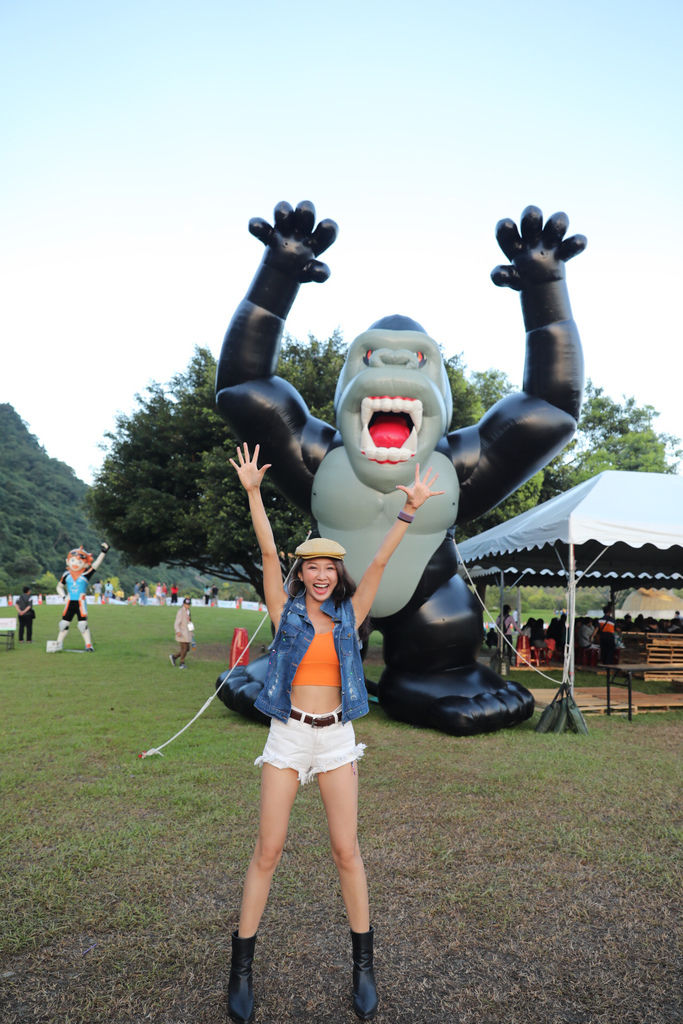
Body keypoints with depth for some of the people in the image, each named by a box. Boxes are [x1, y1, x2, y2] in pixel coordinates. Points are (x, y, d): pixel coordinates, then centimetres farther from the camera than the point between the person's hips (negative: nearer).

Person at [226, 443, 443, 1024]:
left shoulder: (349, 615, 3)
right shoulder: (286, 610, 0)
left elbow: (379, 562, -4)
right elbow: (269, 553, -8)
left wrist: (411, 510, -10)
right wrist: (254, 492, -15)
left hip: (336, 737, 1)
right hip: (287, 735, -1)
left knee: (346, 850, 7)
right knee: (268, 850, 5)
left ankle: (364, 965, 24)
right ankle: (242, 966, 20)